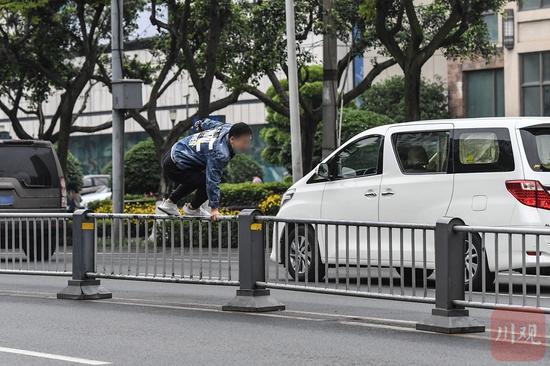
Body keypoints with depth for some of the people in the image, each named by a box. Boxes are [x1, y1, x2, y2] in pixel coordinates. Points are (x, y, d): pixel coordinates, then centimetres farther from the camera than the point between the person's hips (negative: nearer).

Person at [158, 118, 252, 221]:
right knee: (208, 183, -17)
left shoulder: (227, 128, -3)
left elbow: (209, 123, 18)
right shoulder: (220, 153, -30)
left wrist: (200, 124, 42)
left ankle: (170, 202, 42)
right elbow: (213, 180, -32)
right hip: (174, 167, -11)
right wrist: (214, 208, -30)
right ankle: (192, 208, 10)